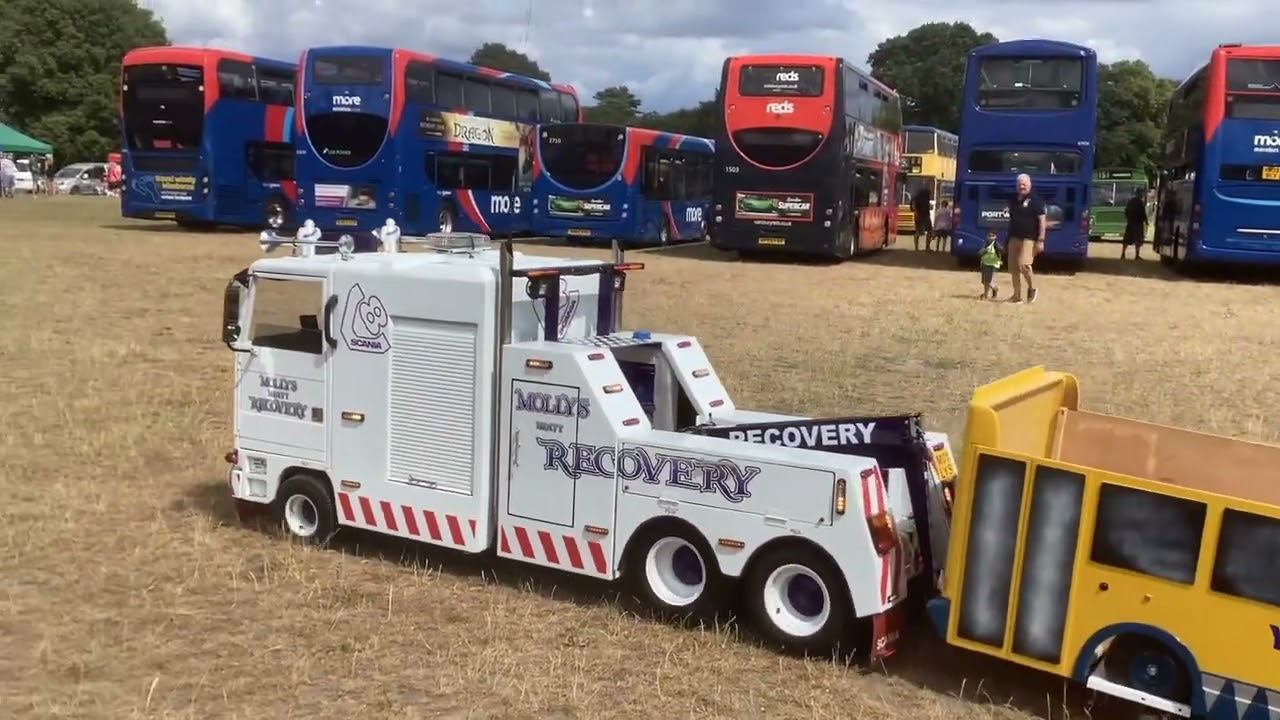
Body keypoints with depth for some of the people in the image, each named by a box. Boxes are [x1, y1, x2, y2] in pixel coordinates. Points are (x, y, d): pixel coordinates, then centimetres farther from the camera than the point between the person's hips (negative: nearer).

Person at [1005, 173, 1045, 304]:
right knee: (1013, 268, 4)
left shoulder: (1035, 200, -5)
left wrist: (1041, 240, -16)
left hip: (1029, 239, -7)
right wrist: (1007, 239, 18)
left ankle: (1032, 289, 2)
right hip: (1014, 238, 7)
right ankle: (1017, 295, 12)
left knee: (1024, 264, -20)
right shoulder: (1013, 200, 14)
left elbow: (1042, 220, -9)